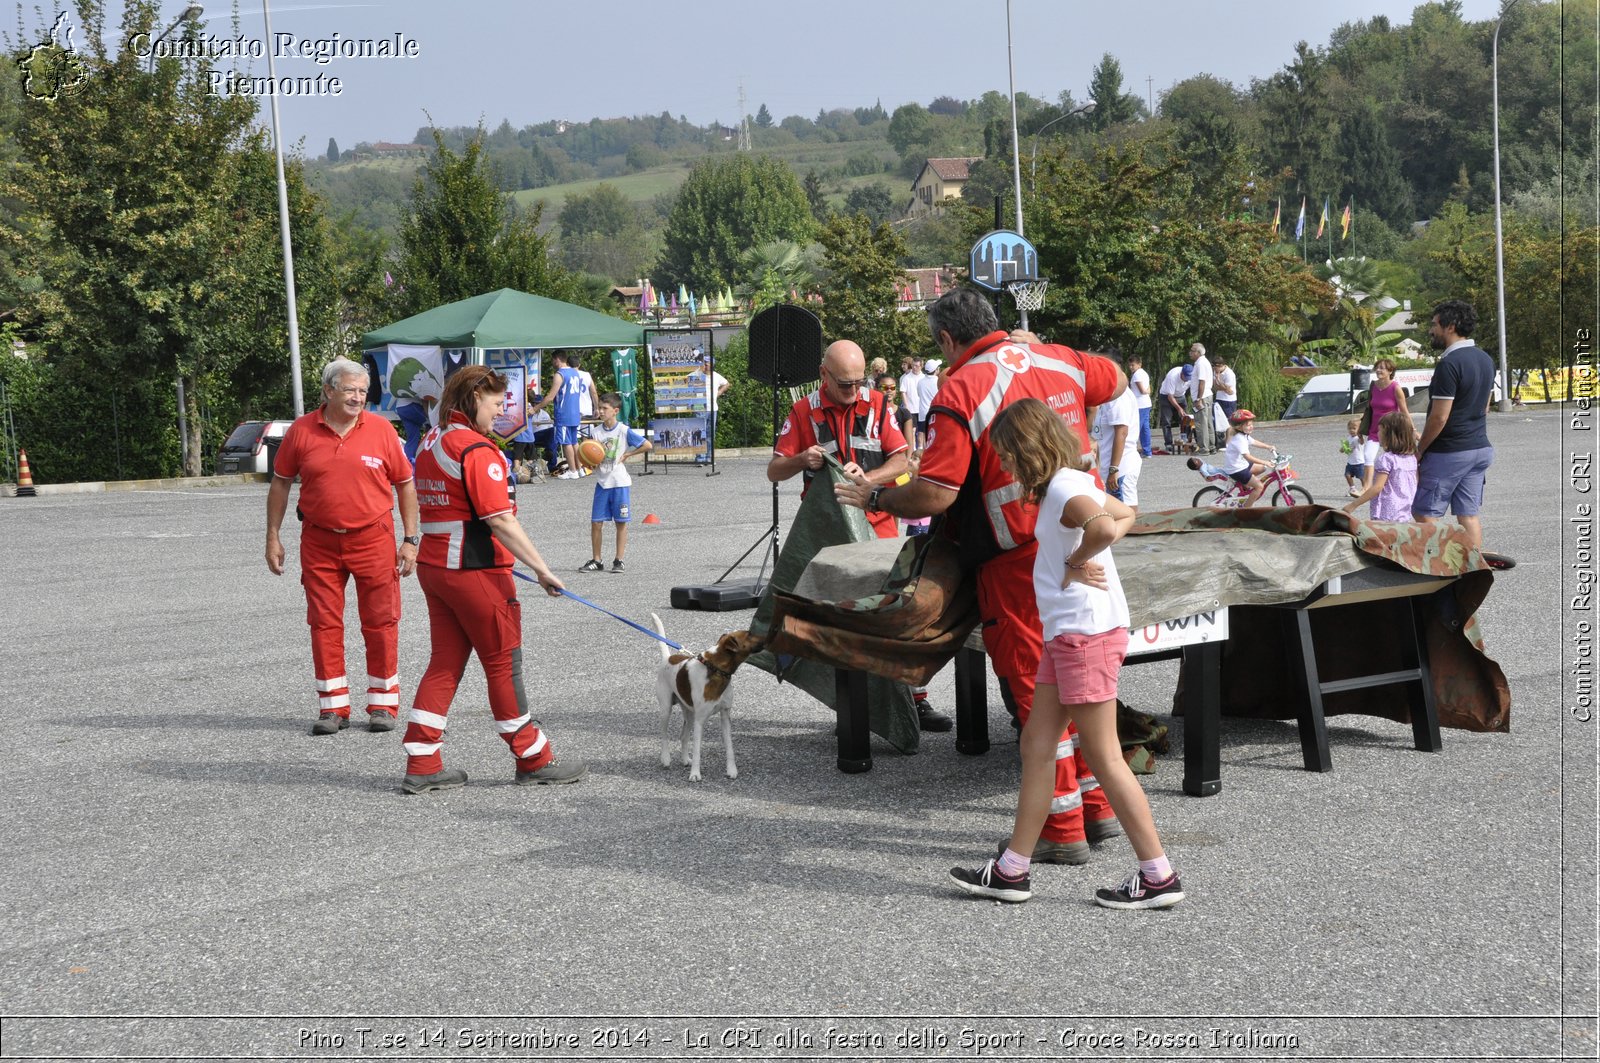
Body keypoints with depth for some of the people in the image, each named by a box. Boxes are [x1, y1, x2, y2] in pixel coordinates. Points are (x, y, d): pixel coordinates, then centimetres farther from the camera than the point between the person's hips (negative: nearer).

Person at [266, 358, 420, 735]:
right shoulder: (301, 431, -1)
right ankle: (333, 707, 15)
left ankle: (383, 704, 14)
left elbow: (405, 484, 4)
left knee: (381, 622, 2)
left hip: (373, 538, -1)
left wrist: (410, 540, 0)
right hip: (319, 541, 1)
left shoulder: (380, 429, -2)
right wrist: (273, 537, 6)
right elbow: (281, 482, 9)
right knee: (324, 623, 5)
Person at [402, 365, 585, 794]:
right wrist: (540, 568, -21)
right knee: (503, 663, 2)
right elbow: (500, 520, -22)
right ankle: (534, 760, 12)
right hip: (476, 570, -8)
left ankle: (422, 765, 9)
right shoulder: (478, 451, -17)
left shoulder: (431, 444, 12)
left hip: (433, 565, 8)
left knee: (444, 663, 11)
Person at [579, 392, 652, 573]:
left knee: (621, 522, 2)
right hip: (602, 482, 4)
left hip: (620, 482, -4)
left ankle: (618, 560, 10)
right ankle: (596, 560, 11)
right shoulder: (595, 432, 4)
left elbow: (647, 445, -5)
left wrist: (627, 454, -6)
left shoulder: (624, 431, -7)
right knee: (596, 522, 2)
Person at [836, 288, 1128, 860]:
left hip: (1020, 560, -7)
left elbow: (934, 494, -20)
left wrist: (876, 498, -3)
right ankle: (1096, 806, 26)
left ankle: (1062, 828, 7)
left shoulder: (960, 390, -14)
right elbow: (1116, 382, 29)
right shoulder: (1057, 360, 7)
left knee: (1033, 688, 2)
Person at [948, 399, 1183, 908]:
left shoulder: (1064, 487, -14)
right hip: (1067, 635, 10)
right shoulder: (1071, 484, 16)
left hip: (1087, 635, -10)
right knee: (1036, 743, 10)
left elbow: (1103, 526, -35)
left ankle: (1158, 875, 0)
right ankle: (1013, 870, 14)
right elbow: (1125, 515, 31)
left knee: (1103, 756, -6)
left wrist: (1076, 562, -17)